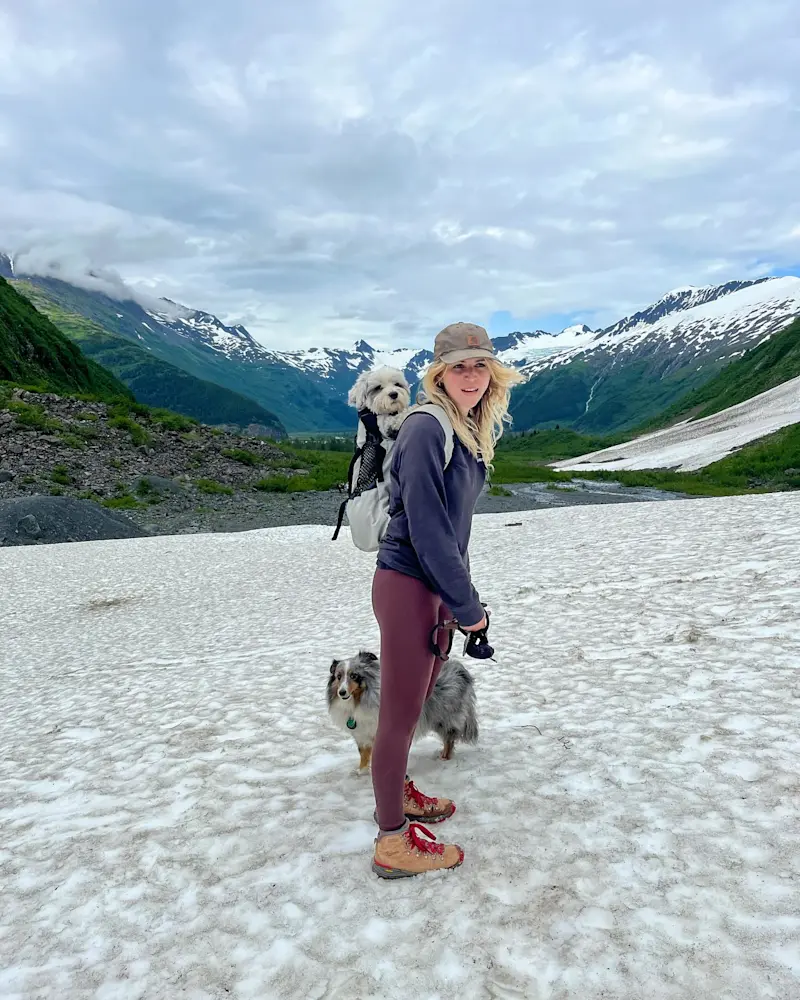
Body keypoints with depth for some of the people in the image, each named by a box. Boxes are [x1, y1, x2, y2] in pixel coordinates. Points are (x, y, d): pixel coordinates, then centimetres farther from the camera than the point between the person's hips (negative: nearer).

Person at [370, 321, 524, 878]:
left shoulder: (471, 432, 10)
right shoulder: (427, 428, -18)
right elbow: (426, 528, -21)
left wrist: (461, 595, 11)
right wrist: (468, 605, -15)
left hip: (438, 585, 9)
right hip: (407, 586, -9)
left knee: (417, 700, 22)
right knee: (401, 712, 3)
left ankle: (398, 793, 43)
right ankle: (393, 843, 19)